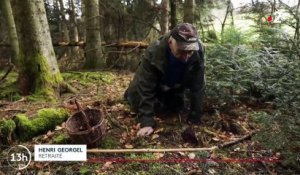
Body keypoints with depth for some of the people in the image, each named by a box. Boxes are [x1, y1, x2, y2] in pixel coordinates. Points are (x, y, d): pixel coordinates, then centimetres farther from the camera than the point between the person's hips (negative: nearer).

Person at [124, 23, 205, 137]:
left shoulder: (198, 52, -34)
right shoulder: (153, 53, -41)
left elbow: (197, 86, -26)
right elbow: (145, 88, -37)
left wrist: (195, 118, -25)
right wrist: (147, 122, -41)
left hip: (175, 88, 3)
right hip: (153, 87, -2)